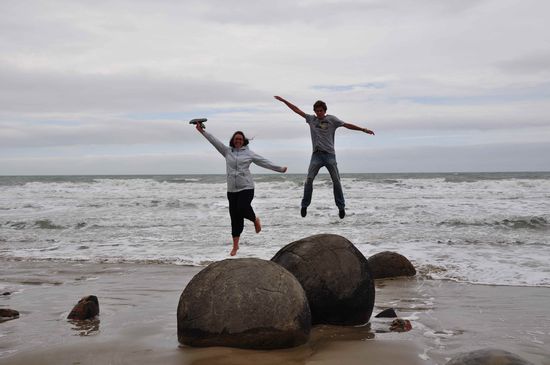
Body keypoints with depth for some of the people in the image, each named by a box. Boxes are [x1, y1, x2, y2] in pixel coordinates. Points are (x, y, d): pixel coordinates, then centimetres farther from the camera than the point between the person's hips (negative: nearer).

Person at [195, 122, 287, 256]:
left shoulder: (249, 153, 6)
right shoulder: (227, 151, 11)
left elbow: (264, 162, 9)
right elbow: (215, 141, 8)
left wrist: (280, 169, 10)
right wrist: (202, 131, 3)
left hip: (246, 187, -3)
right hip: (232, 189, 3)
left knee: (242, 209, -23)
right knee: (235, 216, 3)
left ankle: (255, 220, 13)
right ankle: (235, 246, 10)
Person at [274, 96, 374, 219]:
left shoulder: (332, 119, 5)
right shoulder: (311, 119, 12)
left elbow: (347, 125, 3)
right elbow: (297, 110, 15)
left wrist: (363, 129, -3)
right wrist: (283, 100, 15)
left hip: (329, 154, -1)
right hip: (316, 154, 2)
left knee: (336, 181, -3)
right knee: (309, 180, -8)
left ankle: (341, 206, 5)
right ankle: (304, 205, 1)